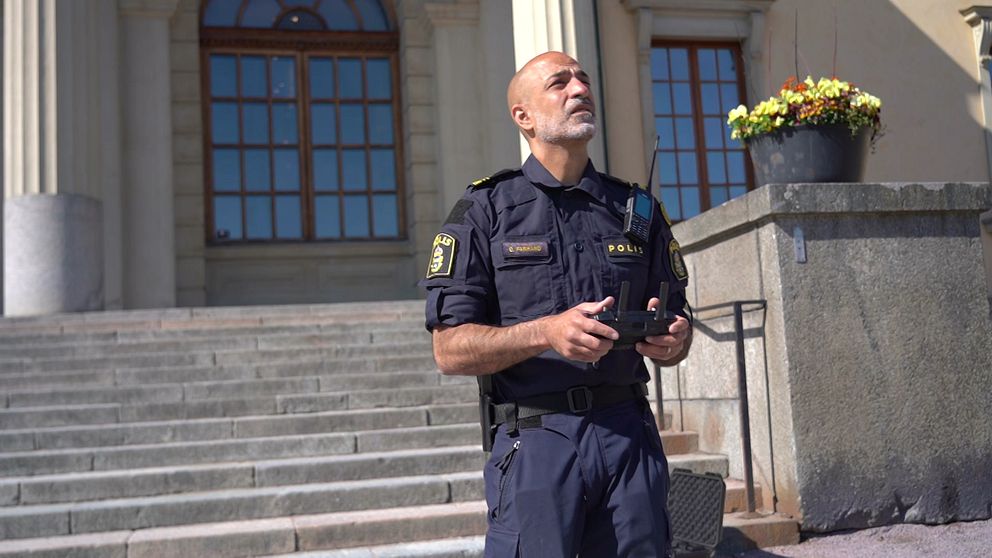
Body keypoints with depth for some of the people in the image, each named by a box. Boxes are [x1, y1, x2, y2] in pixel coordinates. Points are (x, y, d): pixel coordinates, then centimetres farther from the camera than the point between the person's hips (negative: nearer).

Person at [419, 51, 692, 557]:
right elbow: (450, 350, -5)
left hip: (630, 435, 4)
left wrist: (672, 340, -8)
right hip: (535, 441, -3)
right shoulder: (485, 210, 2)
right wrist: (546, 332, -20)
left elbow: (676, 331, 17)